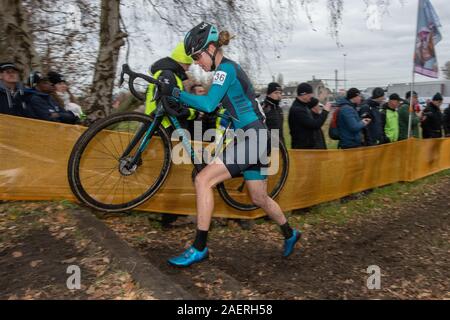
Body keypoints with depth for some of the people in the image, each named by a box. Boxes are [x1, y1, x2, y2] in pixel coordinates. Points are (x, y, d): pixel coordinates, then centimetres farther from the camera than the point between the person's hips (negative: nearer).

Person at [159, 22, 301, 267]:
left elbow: (208, 104, -25)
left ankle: (199, 248, -8)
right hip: (255, 138, 10)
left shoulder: (226, 68, -12)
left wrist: (174, 92, -19)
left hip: (253, 137, -10)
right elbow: (214, 105, 24)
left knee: (203, 180, -15)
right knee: (259, 199, 19)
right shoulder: (228, 68, 17)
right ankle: (290, 234, 40)